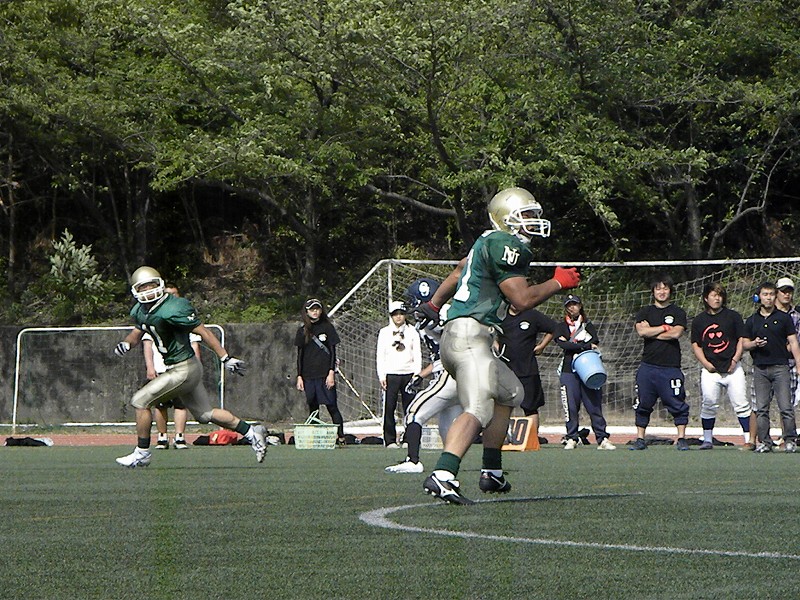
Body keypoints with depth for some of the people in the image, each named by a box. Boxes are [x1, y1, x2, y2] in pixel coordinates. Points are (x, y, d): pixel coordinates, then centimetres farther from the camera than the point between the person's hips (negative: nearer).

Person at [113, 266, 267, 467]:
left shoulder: (172, 311, -22)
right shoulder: (140, 311, 5)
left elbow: (203, 332, -18)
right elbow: (137, 333, 22)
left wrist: (226, 358, -17)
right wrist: (126, 344, -1)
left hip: (184, 370, -9)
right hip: (179, 369, 9)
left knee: (141, 401, -8)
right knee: (204, 414, 16)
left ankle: (142, 453, 5)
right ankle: (251, 432, 26)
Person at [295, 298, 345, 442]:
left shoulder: (327, 327, 3)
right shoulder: (303, 331, 10)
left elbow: (333, 352, 0)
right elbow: (300, 355, 12)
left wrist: (331, 373, -9)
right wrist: (299, 376, 5)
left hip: (325, 375, -3)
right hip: (309, 376, 3)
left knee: (332, 407, -7)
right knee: (313, 408, 4)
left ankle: (341, 437, -6)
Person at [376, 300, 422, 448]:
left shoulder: (412, 332, 11)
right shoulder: (384, 332, 10)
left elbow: (417, 354, 10)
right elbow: (380, 355, 7)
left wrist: (417, 373, -1)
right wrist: (381, 376, -2)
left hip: (409, 373, 1)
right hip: (390, 374, -1)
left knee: (410, 407, -2)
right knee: (389, 408, -6)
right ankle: (390, 440, -3)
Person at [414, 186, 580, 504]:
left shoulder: (489, 241, 20)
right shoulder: (506, 246, -10)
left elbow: (458, 273, 36)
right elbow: (522, 299, -14)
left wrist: (434, 304, 52)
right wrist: (558, 282, 1)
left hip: (455, 335, 11)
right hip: (469, 334, -11)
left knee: (510, 392, 27)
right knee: (478, 410, -25)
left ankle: (492, 473, 27)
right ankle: (442, 476, -43)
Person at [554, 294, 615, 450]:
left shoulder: (588, 326, 19)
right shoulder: (561, 327, 13)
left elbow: (594, 343, 1)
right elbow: (562, 344, -6)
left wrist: (572, 345, -7)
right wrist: (586, 346, -9)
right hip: (569, 372, -1)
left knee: (595, 406, -5)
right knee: (571, 407, -5)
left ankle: (602, 439, -5)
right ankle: (572, 439, 2)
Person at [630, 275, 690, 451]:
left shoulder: (678, 312, 7)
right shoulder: (644, 312, 13)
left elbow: (676, 333, -10)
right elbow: (641, 331, -6)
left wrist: (651, 332, -4)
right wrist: (665, 328, -5)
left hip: (671, 366, -2)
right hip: (648, 365, 2)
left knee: (677, 404, -4)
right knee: (643, 404, 4)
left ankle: (681, 439, 3)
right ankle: (640, 439, 11)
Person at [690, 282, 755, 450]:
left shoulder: (733, 316, 6)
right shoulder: (698, 321, 10)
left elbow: (742, 340, 6)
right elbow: (696, 345, 12)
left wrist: (735, 359, -7)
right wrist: (706, 363, -3)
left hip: (733, 368, -1)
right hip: (710, 370, 1)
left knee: (741, 404, -6)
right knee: (708, 403, -8)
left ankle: (750, 440, -4)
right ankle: (707, 439, 4)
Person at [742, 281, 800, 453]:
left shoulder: (783, 318, 7)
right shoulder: (751, 321, 13)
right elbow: (744, 344, 16)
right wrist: (754, 344, -7)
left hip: (780, 367, -3)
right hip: (760, 369, 3)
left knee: (786, 407, -8)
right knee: (761, 408, 1)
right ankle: (764, 442, 5)